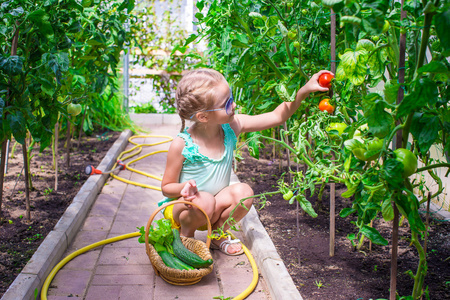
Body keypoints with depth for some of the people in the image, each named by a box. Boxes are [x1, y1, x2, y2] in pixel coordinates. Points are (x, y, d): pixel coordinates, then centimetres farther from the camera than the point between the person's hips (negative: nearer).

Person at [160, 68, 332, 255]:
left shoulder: (232, 127, -11)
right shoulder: (182, 145, -23)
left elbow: (276, 117, -9)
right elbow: (166, 187, -12)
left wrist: (304, 91, -19)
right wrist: (185, 188, -35)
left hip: (215, 210, 5)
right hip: (180, 207, -5)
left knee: (243, 192, -23)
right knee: (204, 201, -37)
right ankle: (185, 234, -2)